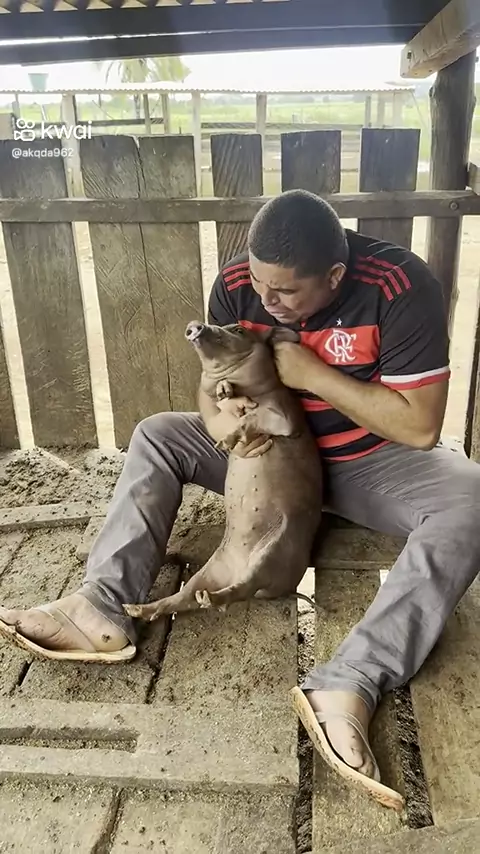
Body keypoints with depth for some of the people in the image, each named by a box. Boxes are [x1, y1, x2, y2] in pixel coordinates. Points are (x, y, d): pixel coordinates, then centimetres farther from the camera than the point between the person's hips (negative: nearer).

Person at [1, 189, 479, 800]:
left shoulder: (400, 287, -25)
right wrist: (218, 417, -28)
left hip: (373, 459, -3)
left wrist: (313, 374, -28)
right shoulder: (237, 283, -14)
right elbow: (210, 382, -4)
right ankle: (102, 606, -23)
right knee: (157, 436, -9)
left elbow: (421, 428, -24)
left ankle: (350, 682, -42)